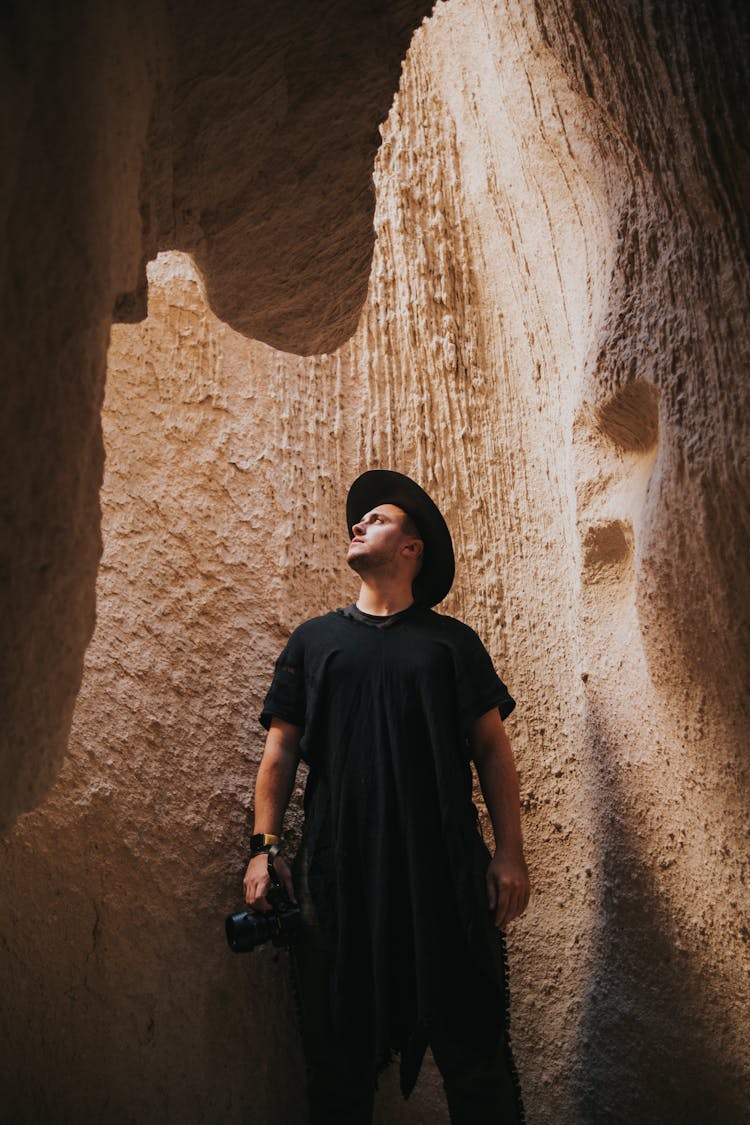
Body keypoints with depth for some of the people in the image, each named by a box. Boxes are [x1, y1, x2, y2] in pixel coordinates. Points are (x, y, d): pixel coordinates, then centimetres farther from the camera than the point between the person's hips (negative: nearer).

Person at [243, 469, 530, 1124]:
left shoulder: (452, 641, 8)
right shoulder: (314, 640, 11)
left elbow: (493, 750, 5)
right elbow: (279, 753, 9)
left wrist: (510, 854, -3)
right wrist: (264, 847, -1)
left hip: (447, 873, -1)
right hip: (338, 875, 1)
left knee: (474, 1049, 5)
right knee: (340, 1057, 10)